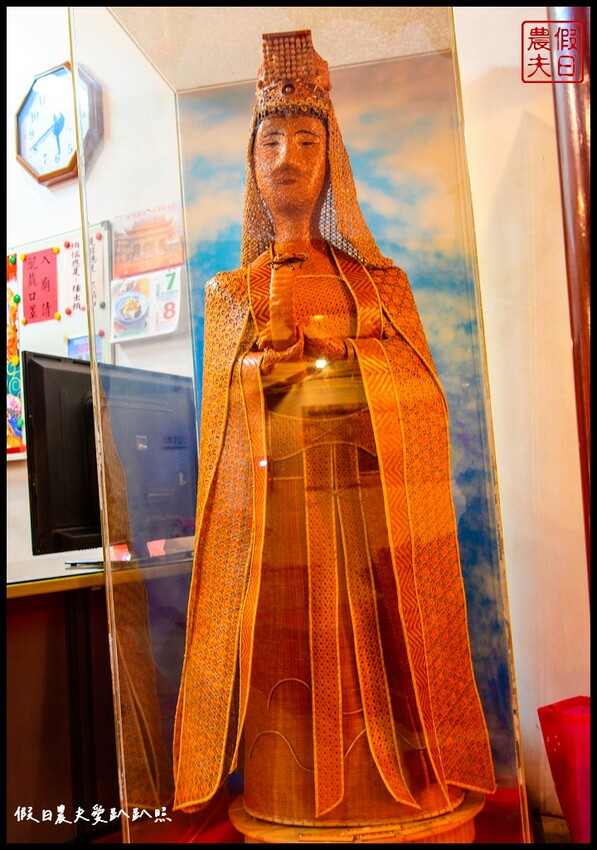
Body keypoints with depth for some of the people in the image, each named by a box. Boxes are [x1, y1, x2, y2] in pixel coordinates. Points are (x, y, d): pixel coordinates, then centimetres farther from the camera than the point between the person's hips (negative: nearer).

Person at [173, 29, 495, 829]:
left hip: (376, 517, 1)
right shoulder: (229, 293, 12)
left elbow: (427, 402, 7)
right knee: (290, 678, 2)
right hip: (274, 518, 0)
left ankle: (396, 800, 24)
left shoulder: (383, 282, 13)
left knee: (382, 674, 4)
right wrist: (258, 374, -6)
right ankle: (296, 804, 22)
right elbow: (217, 423, 11)